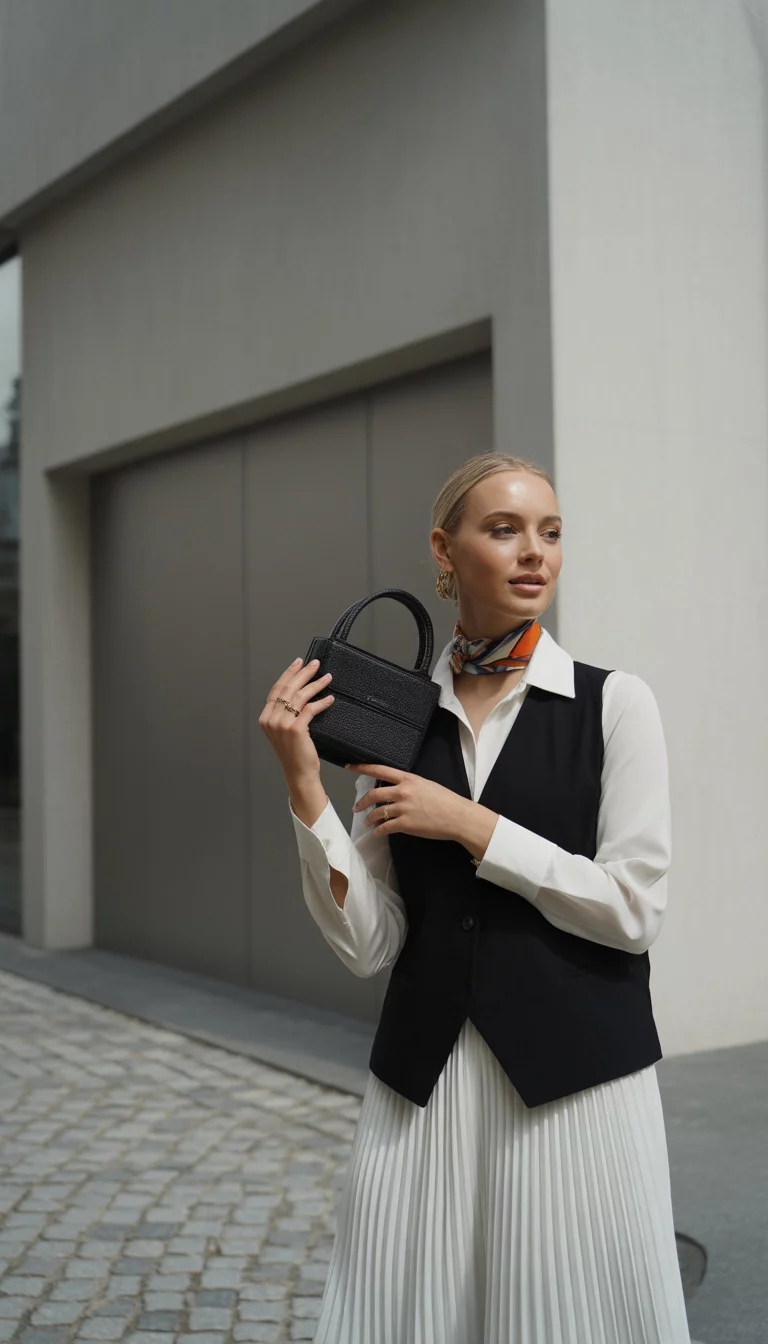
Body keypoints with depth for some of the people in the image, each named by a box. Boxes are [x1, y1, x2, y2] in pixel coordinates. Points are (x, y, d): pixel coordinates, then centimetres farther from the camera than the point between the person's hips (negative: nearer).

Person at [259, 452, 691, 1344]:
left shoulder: (614, 703, -3)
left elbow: (632, 909, -9)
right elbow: (368, 945, -2)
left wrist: (471, 824, -12)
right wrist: (303, 783, -12)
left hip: (575, 1076, -2)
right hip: (421, 1081, 2)